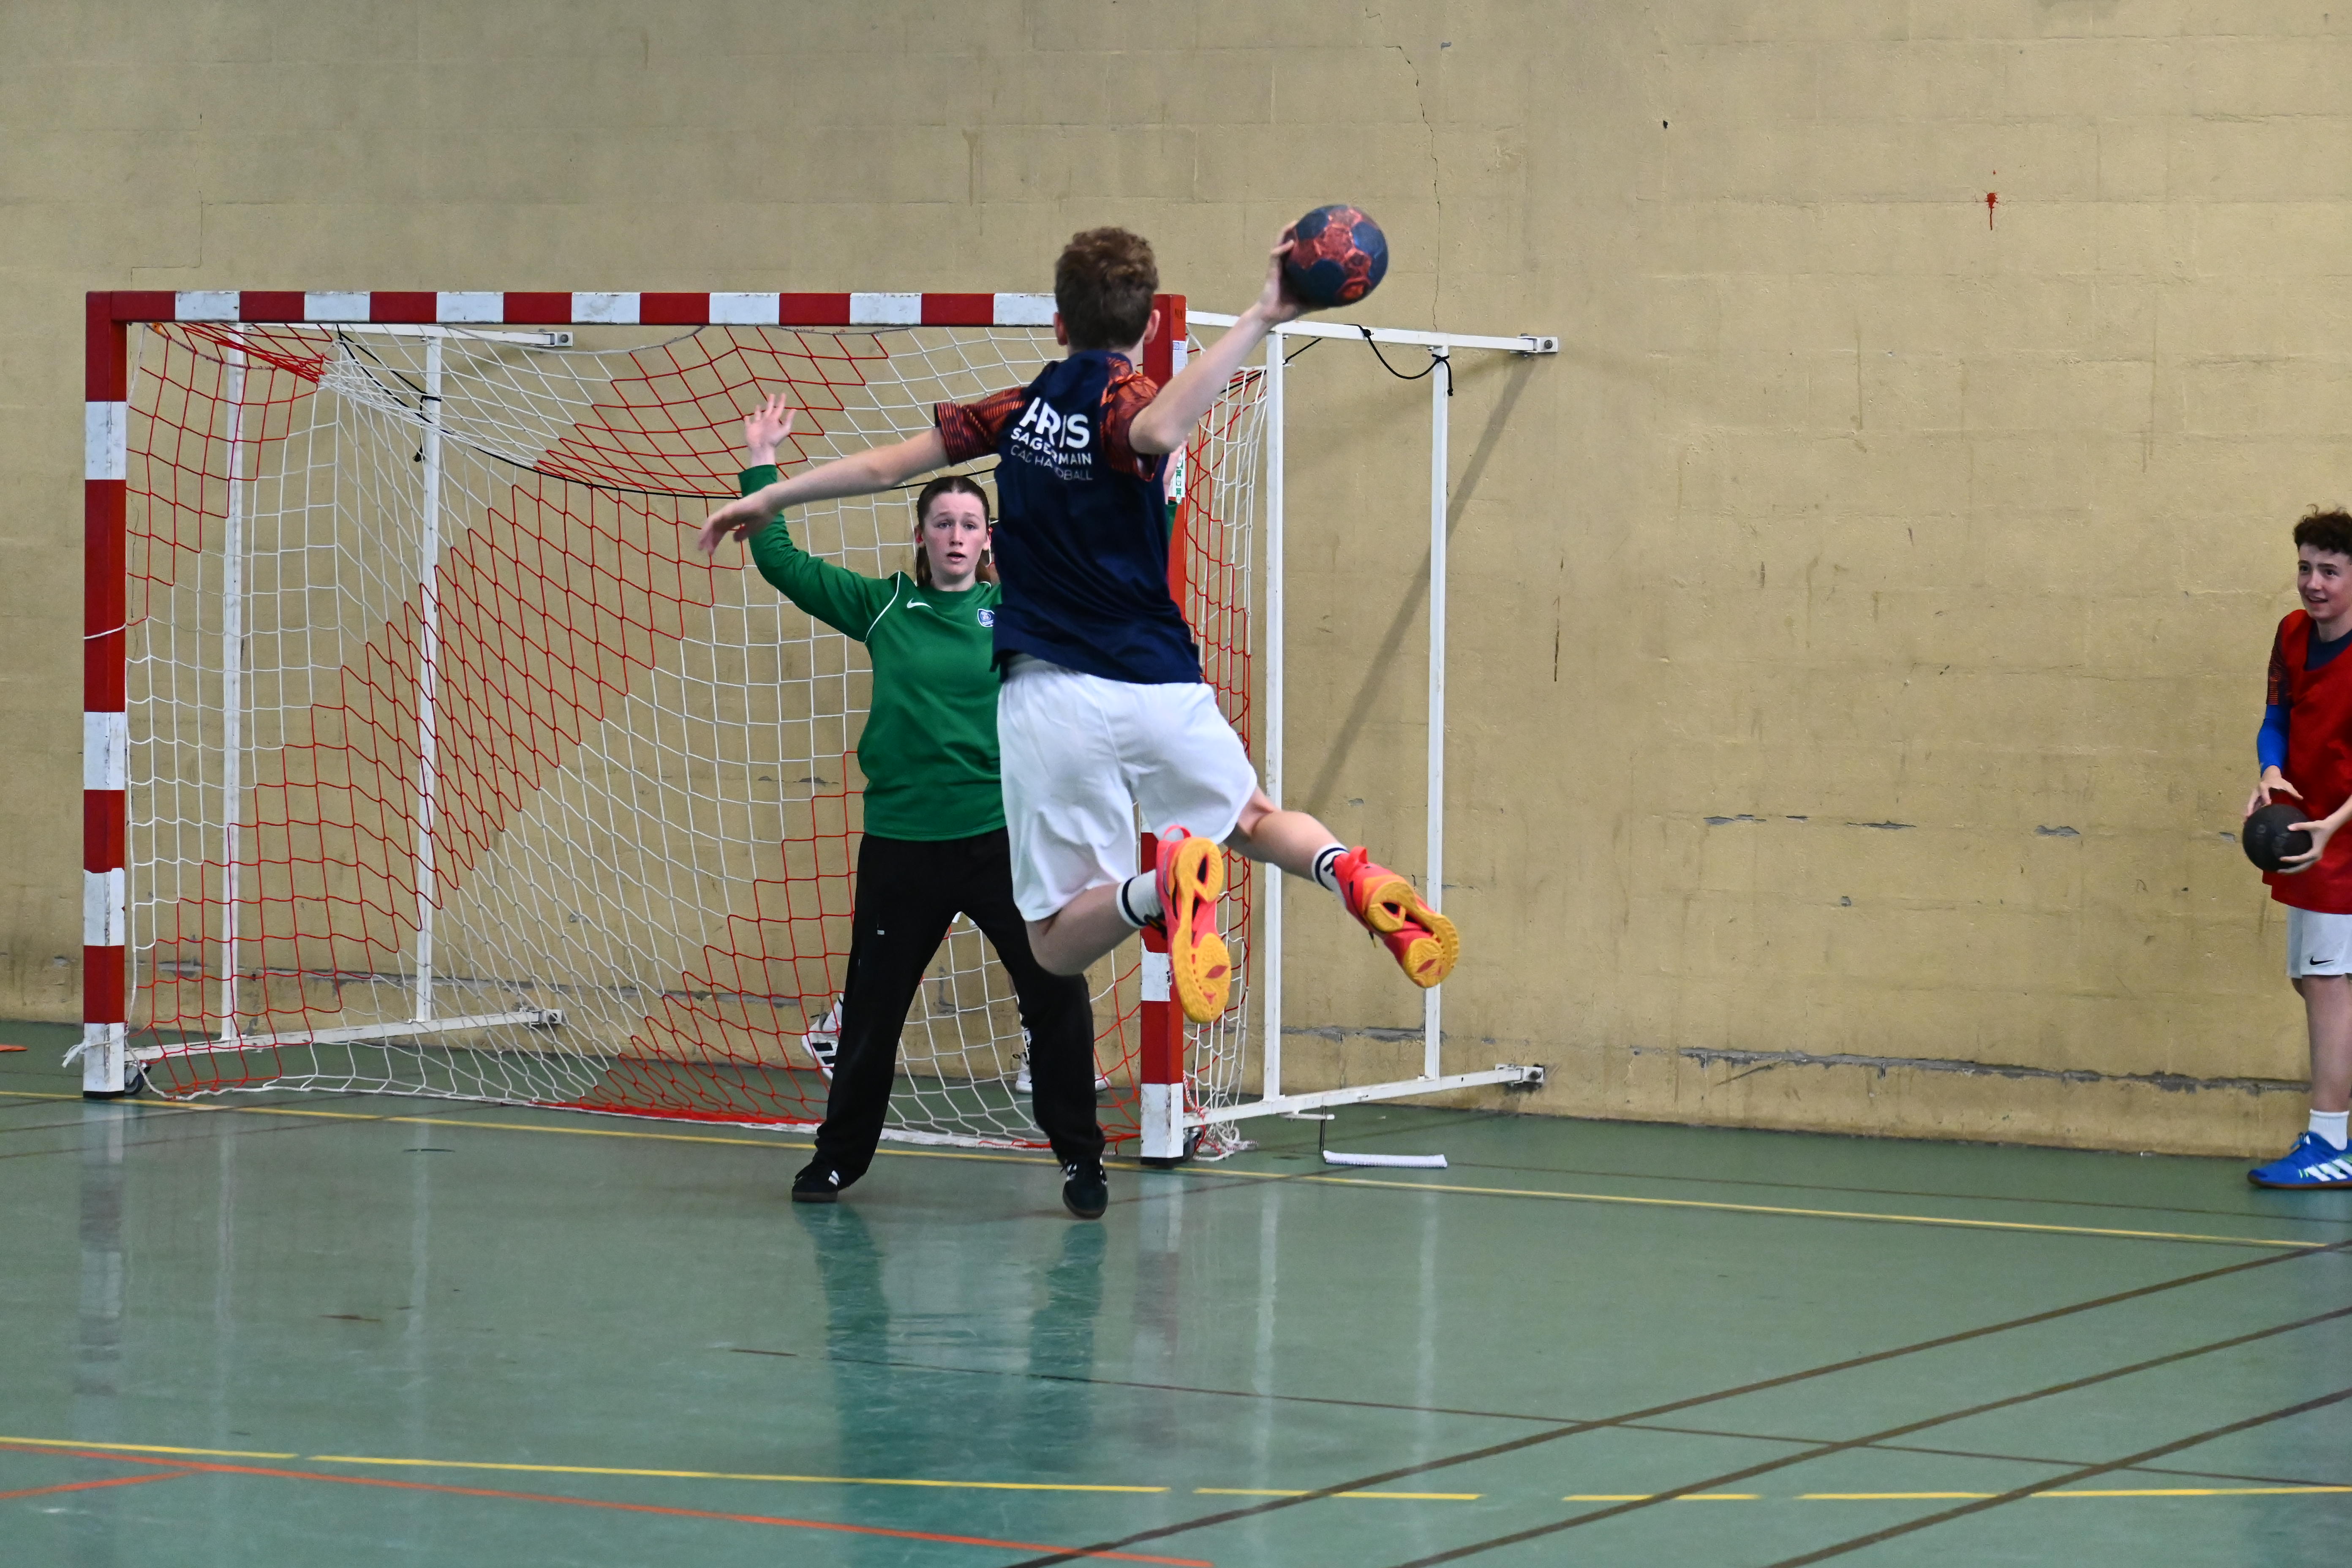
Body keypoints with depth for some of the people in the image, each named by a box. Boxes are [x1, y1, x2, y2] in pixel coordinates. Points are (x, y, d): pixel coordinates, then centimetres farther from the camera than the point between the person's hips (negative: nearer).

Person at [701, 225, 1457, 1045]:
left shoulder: (1020, 409, 9)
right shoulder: (1123, 397, -3)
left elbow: (883, 465, 14)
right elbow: (1156, 431, -29)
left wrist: (767, 498, 27)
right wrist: (1256, 323, -30)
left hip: (1051, 700, 1)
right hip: (1159, 689, -1)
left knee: (1057, 943, 5)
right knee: (1252, 818, 27)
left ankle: (1158, 885, -30)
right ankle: (1347, 870, -8)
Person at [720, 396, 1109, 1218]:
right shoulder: (882, 608, 4)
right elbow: (780, 562, 6)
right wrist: (762, 463, 4)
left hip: (1003, 838, -1)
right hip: (900, 841, 1)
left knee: (1058, 994, -8)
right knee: (872, 1005, 11)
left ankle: (1080, 1158, 5)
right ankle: (841, 1154, 28)